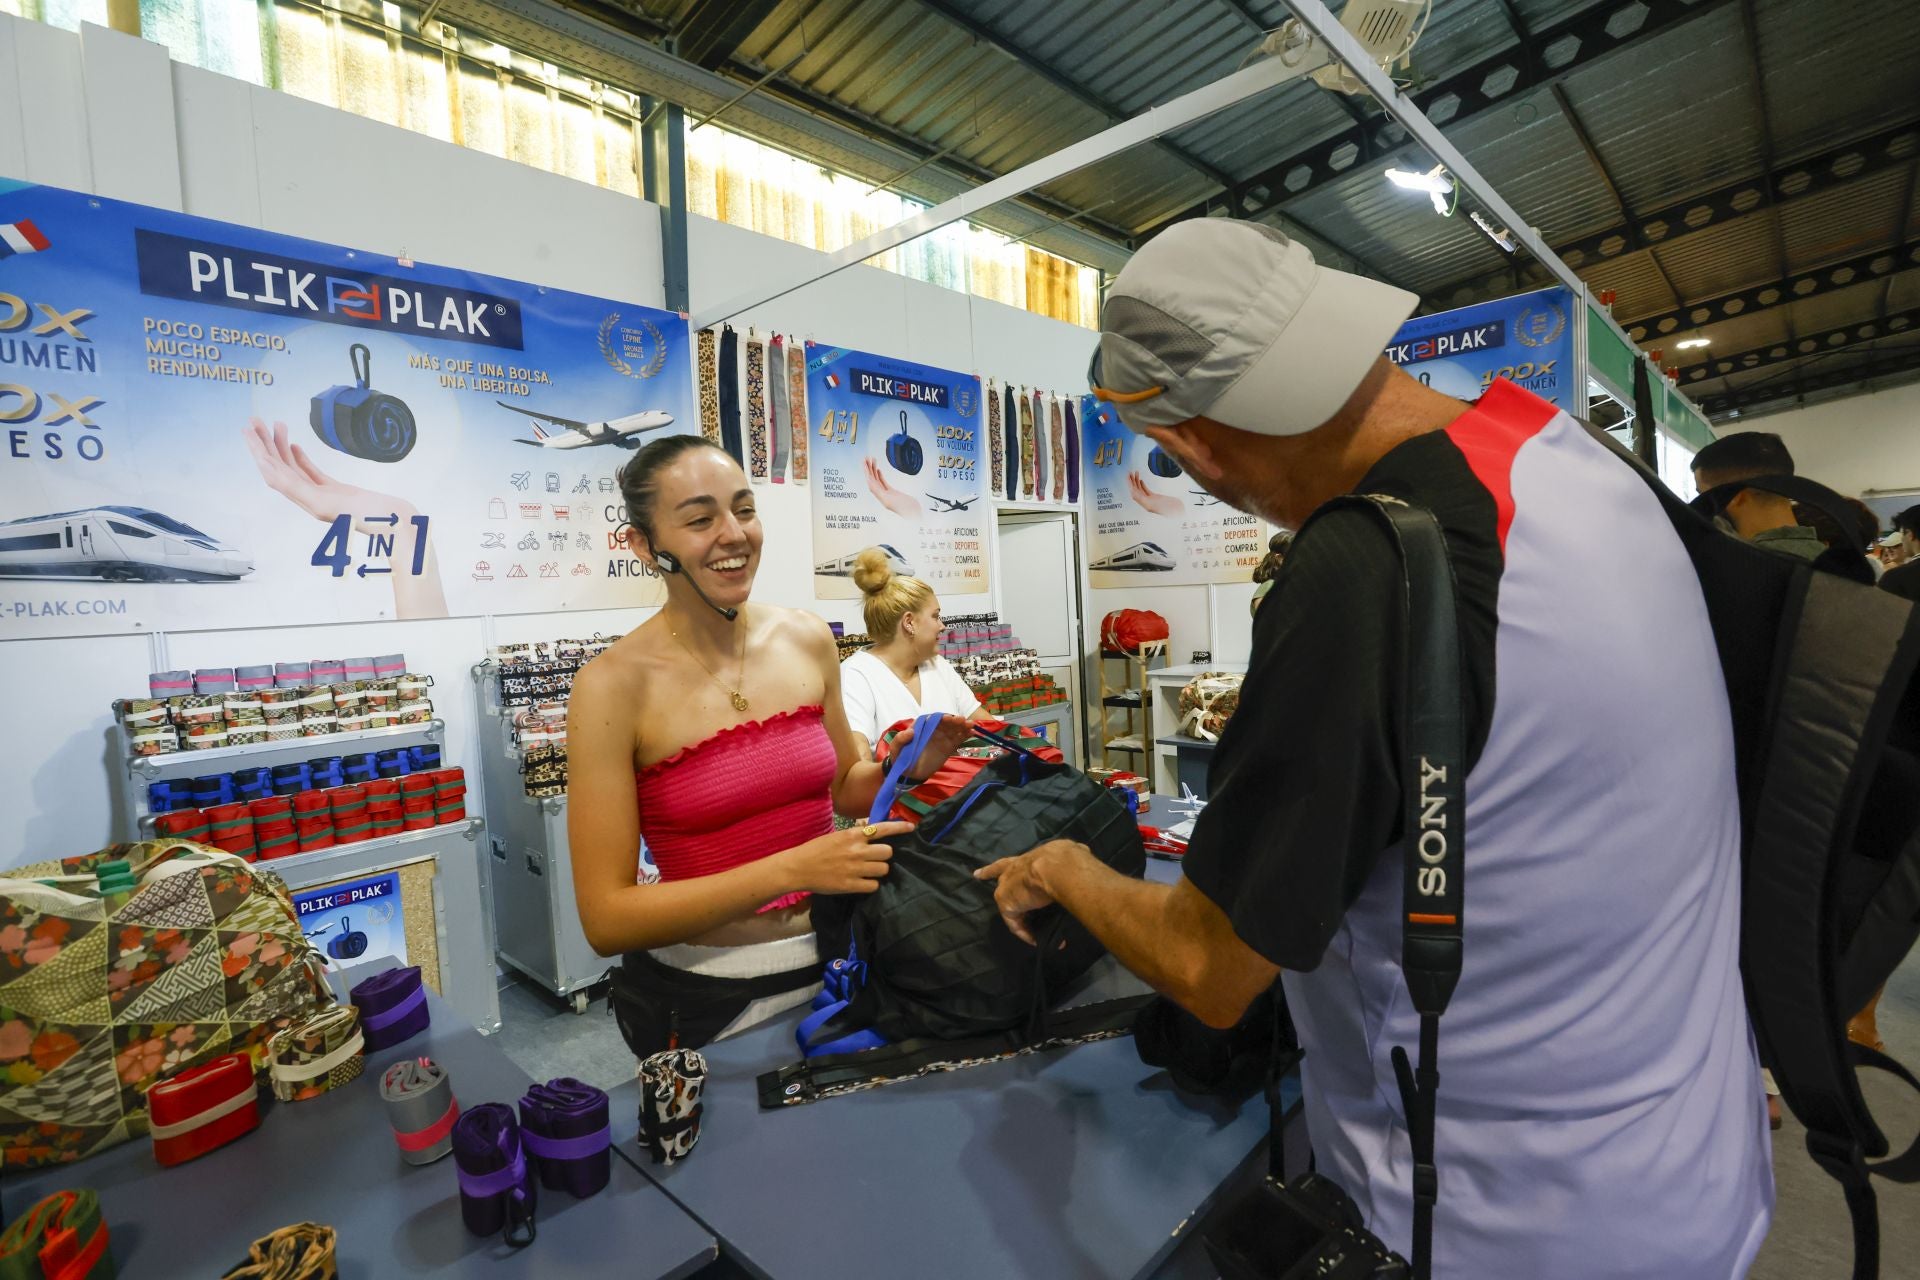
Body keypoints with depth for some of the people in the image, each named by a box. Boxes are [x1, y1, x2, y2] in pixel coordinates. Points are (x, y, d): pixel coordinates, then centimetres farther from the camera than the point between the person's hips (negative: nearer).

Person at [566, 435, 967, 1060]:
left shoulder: (808, 640, -6)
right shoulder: (613, 685, -18)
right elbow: (606, 919, -18)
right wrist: (790, 871, -28)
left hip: (834, 963, 4)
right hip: (701, 1000, -4)